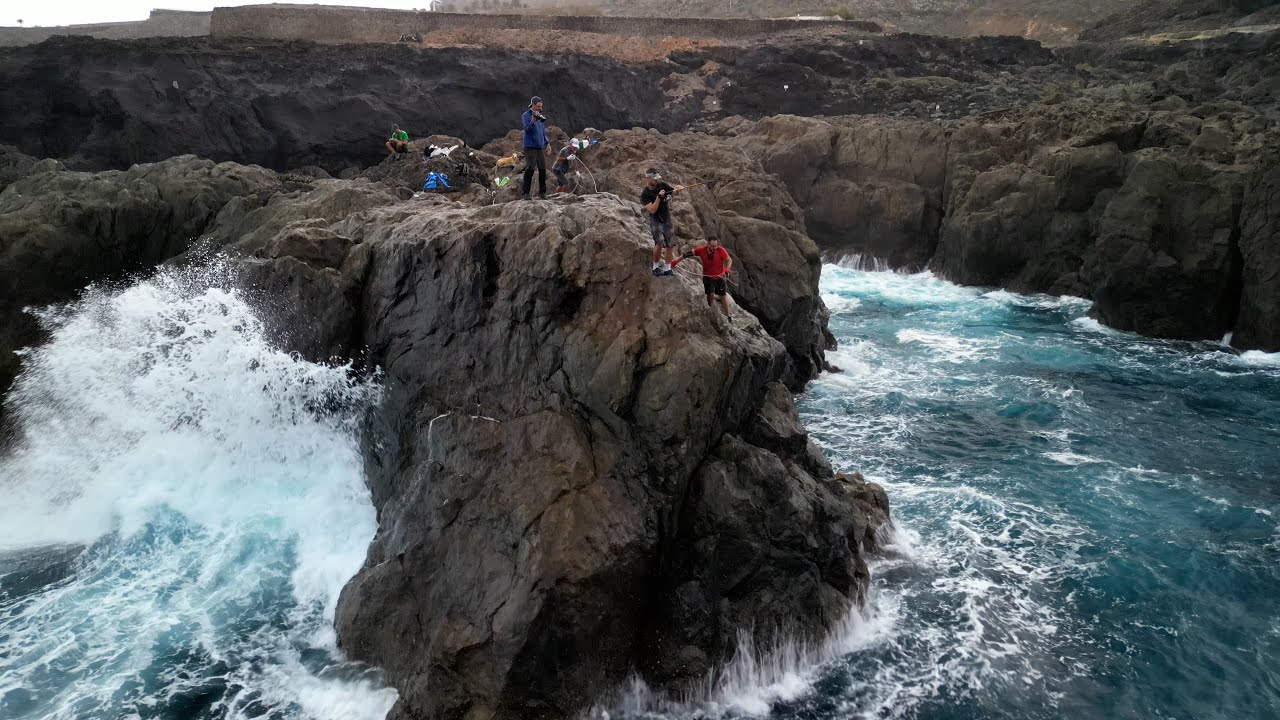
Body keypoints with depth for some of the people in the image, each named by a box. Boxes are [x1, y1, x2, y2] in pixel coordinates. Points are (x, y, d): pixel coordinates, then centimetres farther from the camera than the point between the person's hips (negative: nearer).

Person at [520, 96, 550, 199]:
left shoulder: (540, 115, 16)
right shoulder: (526, 115, -3)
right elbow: (527, 129, -14)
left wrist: (546, 144, 19)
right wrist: (533, 121, -29)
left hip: (540, 146, 6)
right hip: (530, 146, -6)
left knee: (543, 170, 3)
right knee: (530, 169, -11)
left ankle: (542, 192, 11)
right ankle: (525, 192, -8)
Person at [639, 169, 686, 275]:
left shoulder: (662, 185, 0)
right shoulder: (645, 194, -12)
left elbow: (674, 192, -2)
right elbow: (652, 210, -20)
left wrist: (677, 189, -25)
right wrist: (659, 197, -28)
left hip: (666, 219, 5)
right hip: (655, 221, -5)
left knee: (669, 245, 5)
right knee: (659, 243, -21)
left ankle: (667, 269, 14)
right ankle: (656, 267, -5)